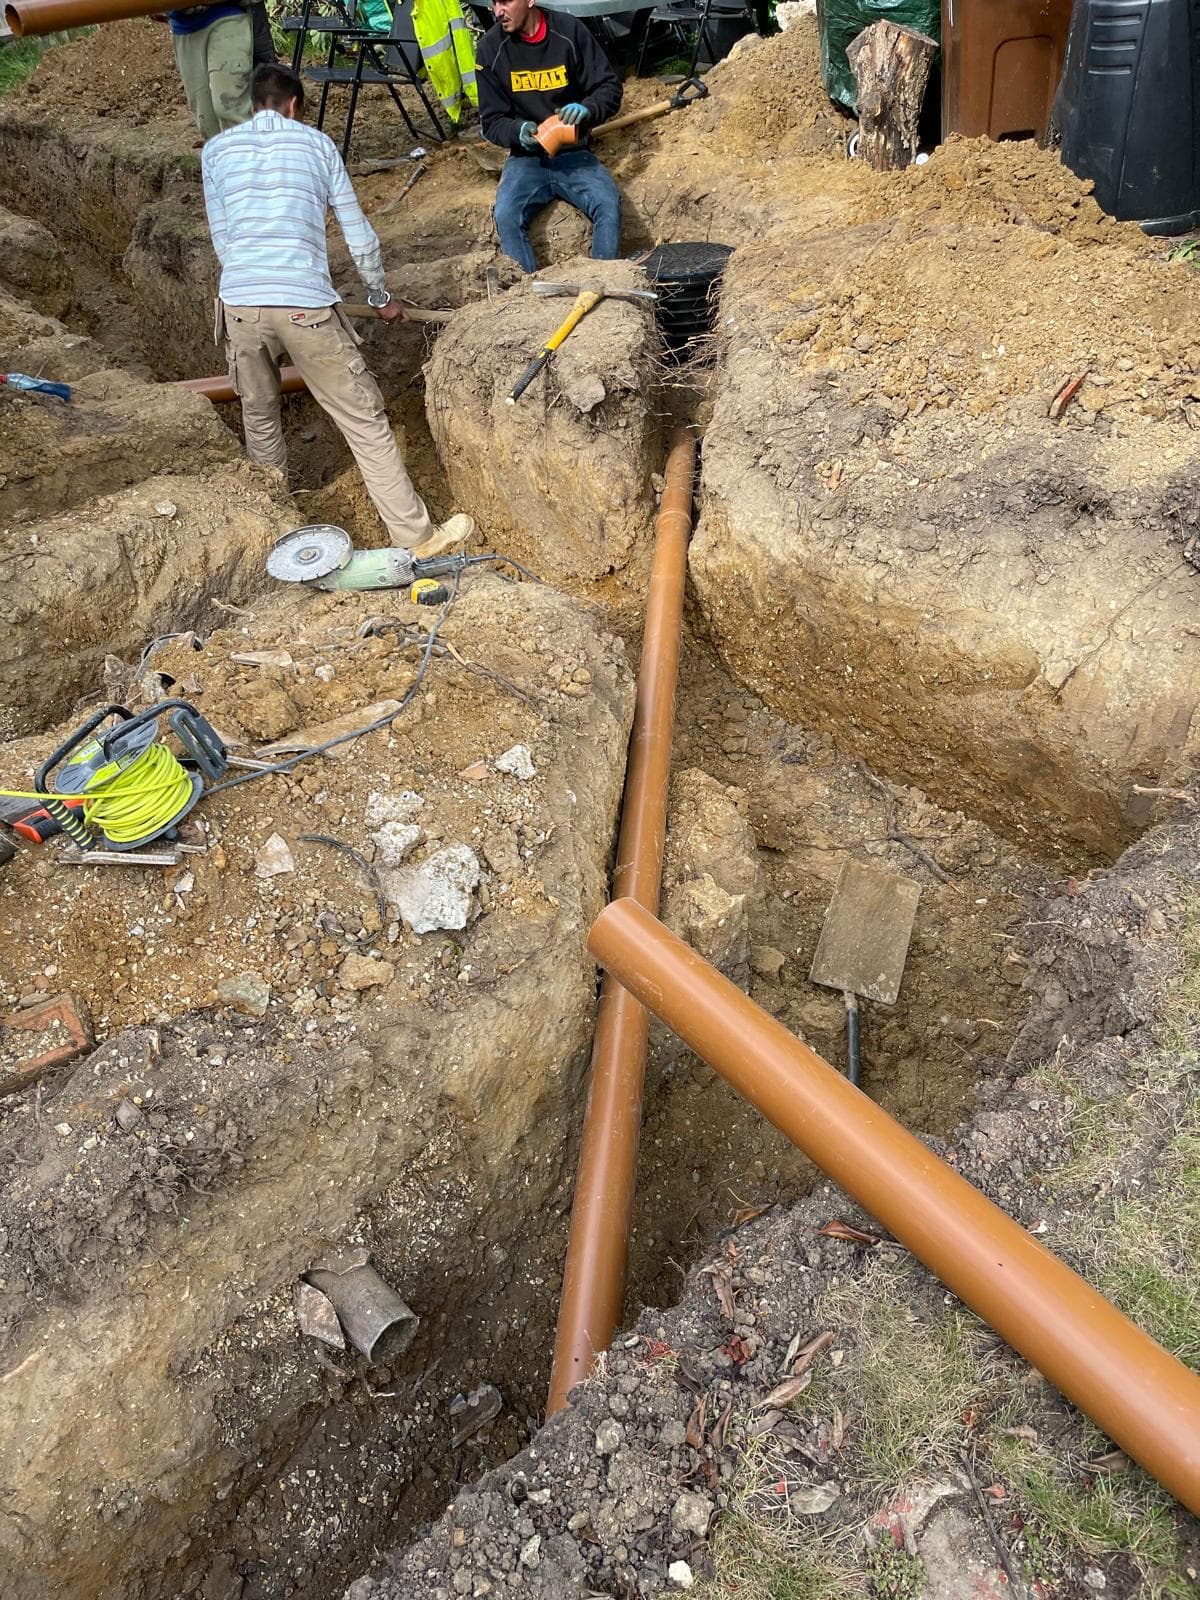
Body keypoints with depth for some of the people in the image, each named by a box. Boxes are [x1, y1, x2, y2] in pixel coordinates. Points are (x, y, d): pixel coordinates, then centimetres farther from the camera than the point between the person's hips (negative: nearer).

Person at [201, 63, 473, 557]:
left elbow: (222, 240, 20)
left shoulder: (216, 150, 17)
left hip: (239, 303, 3)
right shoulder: (316, 142, 14)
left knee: (259, 420, 23)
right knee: (366, 422, 3)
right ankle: (416, 535, 5)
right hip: (305, 304, -3)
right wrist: (382, 298, 29)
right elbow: (359, 234, 16)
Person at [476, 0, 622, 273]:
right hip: (525, 158, 0)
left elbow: (610, 86, 0)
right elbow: (492, 122, 2)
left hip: (573, 154, 0)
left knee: (608, 204, -27)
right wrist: (517, 131, -21)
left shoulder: (569, 31, -4)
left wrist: (587, 109, -22)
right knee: (506, 216, -29)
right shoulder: (491, 48, -2)